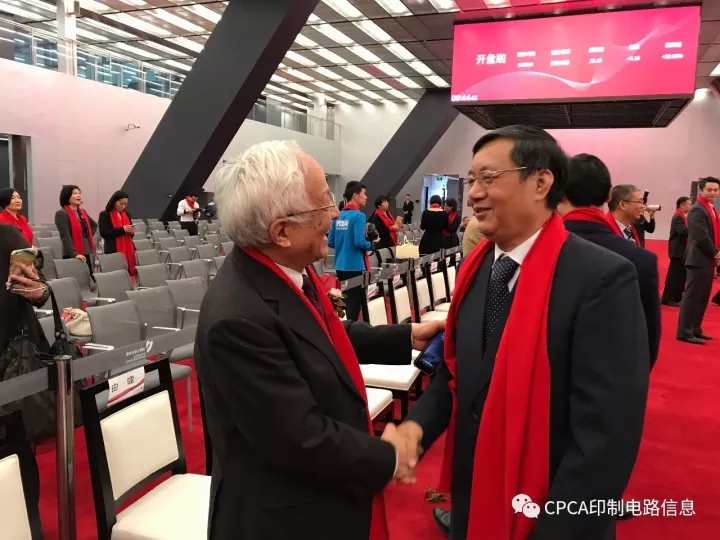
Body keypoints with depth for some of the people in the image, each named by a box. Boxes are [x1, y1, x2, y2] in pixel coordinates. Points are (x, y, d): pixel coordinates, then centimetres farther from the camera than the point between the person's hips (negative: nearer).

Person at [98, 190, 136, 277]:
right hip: (114, 251, -5)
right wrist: (121, 229, -20)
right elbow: (104, 233, -12)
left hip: (128, 250, 5)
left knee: (130, 273, -1)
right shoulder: (104, 215, -2)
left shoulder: (127, 214, 15)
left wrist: (131, 231, -2)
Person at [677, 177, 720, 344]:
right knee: (692, 296, -7)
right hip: (699, 260, -10)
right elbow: (701, 237, -22)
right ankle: (685, 332, -2)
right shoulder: (697, 210, -14)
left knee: (703, 297, 14)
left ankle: (695, 329, 23)